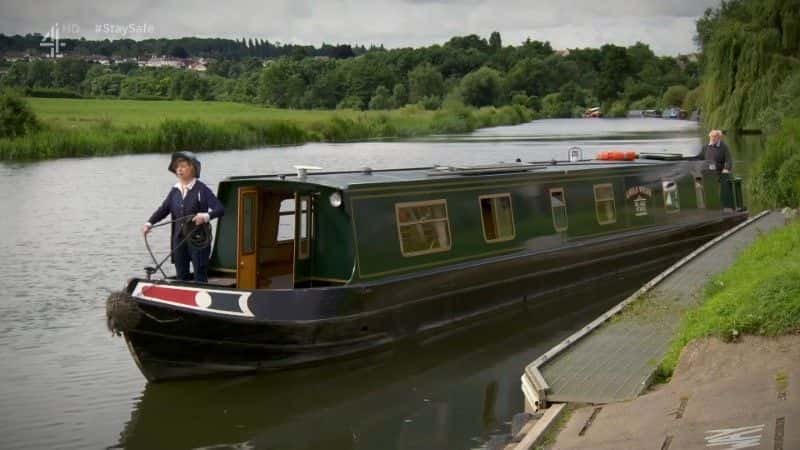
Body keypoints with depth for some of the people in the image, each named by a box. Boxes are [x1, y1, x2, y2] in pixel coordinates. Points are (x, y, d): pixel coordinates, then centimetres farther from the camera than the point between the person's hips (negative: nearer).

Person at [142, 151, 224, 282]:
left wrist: (206, 216, -33)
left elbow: (220, 209, -15)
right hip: (179, 239, 6)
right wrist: (150, 223, -3)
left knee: (200, 277, -2)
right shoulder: (174, 191, 10)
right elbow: (164, 209, 11)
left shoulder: (201, 189, -8)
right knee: (182, 276, 10)